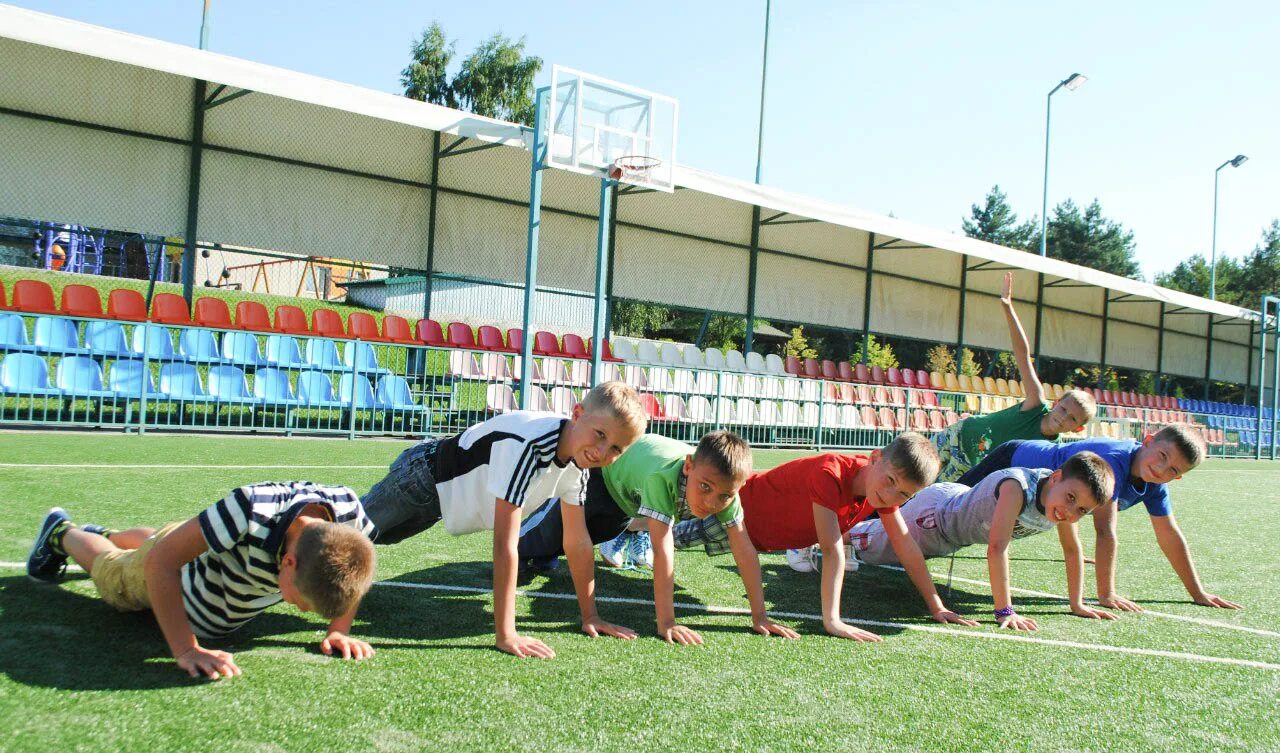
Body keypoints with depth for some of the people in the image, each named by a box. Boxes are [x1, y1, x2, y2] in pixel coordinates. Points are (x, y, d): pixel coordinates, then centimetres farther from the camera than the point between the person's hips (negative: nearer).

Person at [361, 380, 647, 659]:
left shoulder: (578, 457, -18)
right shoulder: (527, 443, -44)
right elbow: (504, 544, -43)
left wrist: (590, 616, -7)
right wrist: (505, 636, -42)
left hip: (448, 495, 7)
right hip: (423, 476, -7)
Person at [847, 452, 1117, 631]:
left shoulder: (1063, 497, -22)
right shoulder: (1017, 486, -44)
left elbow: (1072, 552, -8)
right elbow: (997, 547, -48)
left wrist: (1077, 605, -7)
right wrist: (1004, 611, -46)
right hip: (934, 510, -7)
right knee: (870, 546, 12)